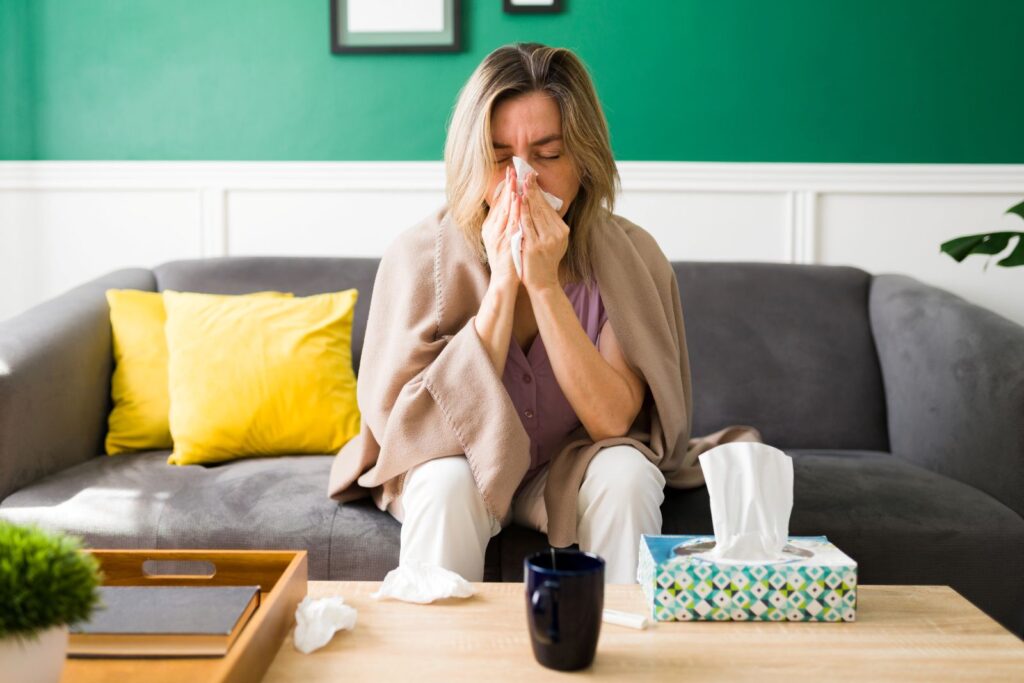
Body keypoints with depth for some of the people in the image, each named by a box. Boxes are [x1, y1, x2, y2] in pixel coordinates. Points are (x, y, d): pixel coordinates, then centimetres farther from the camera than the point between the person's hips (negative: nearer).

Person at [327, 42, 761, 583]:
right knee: (447, 482, -31)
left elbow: (612, 420, -22)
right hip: (462, 463, 0)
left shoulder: (628, 257, -15)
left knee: (626, 473, -29)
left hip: (572, 468, 1)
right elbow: (443, 422, -21)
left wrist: (545, 283, -31)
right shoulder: (421, 256, -18)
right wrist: (502, 285, -30)